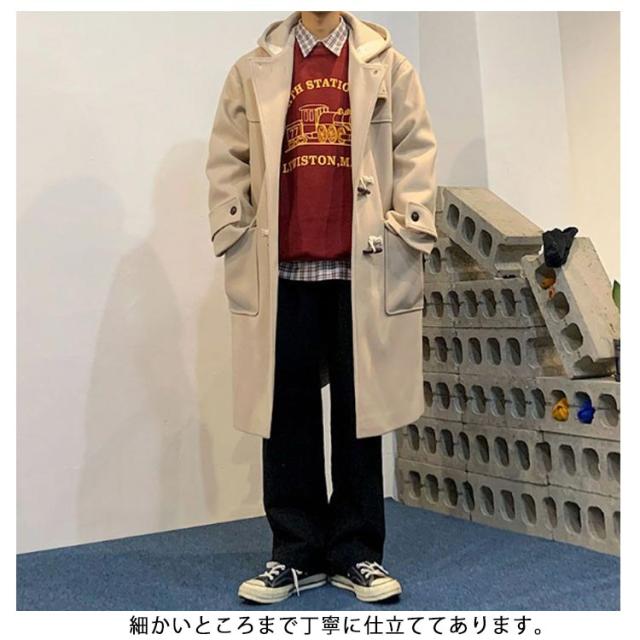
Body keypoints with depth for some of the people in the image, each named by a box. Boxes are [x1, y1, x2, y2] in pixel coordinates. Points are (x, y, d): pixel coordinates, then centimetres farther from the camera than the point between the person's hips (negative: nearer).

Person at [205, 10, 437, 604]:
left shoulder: (387, 65, 12)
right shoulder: (253, 71, 13)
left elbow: (415, 149, 6)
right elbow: (227, 159, 10)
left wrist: (410, 228, -5)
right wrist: (233, 234, 0)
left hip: (365, 267, 0)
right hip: (282, 270, 1)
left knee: (359, 407, 5)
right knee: (288, 410, 5)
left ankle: (356, 552, 18)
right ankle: (295, 553, 18)